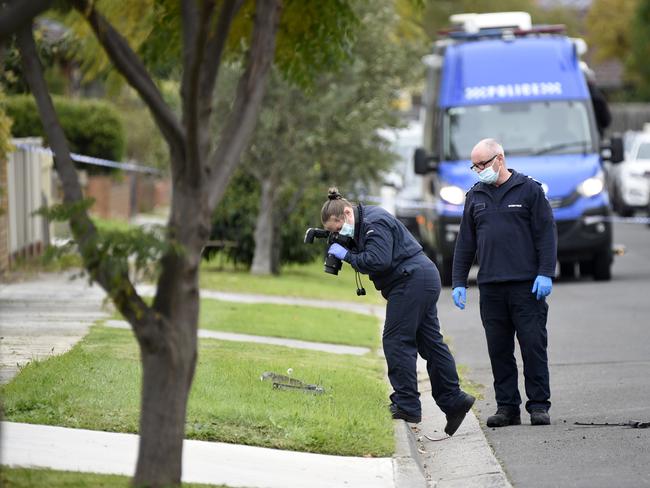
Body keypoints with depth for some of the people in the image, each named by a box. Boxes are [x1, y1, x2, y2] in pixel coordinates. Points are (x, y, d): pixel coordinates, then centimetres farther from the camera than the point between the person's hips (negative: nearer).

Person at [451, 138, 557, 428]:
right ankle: (507, 406, 8)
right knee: (499, 349, 3)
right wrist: (458, 282, 12)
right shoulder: (475, 196, 15)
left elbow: (546, 234, -1)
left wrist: (545, 274, -10)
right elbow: (465, 243, 18)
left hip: (527, 285, -4)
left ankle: (539, 406, 0)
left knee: (533, 345, -5)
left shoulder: (529, 190, 3)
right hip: (490, 288, 4)